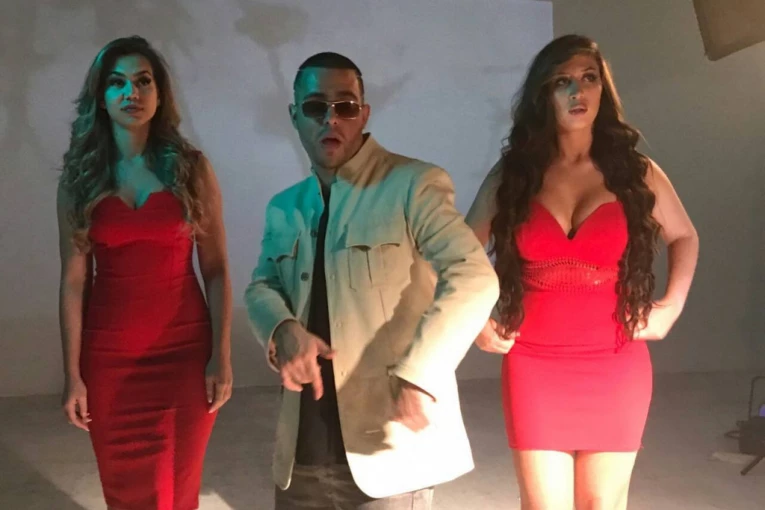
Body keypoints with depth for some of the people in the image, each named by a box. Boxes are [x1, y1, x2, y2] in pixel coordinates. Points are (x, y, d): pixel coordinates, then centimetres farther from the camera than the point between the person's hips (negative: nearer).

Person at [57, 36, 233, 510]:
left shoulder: (192, 168, -1)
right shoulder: (79, 178, 2)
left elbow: (217, 271, -2)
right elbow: (73, 281, 1)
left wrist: (222, 357, -7)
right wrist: (73, 374, -2)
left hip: (184, 349, -1)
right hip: (108, 354, 1)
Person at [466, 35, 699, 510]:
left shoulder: (635, 171, 2)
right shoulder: (511, 175, 2)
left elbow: (685, 238, 17)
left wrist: (672, 304, 5)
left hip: (616, 366, 1)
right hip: (534, 367, 0)